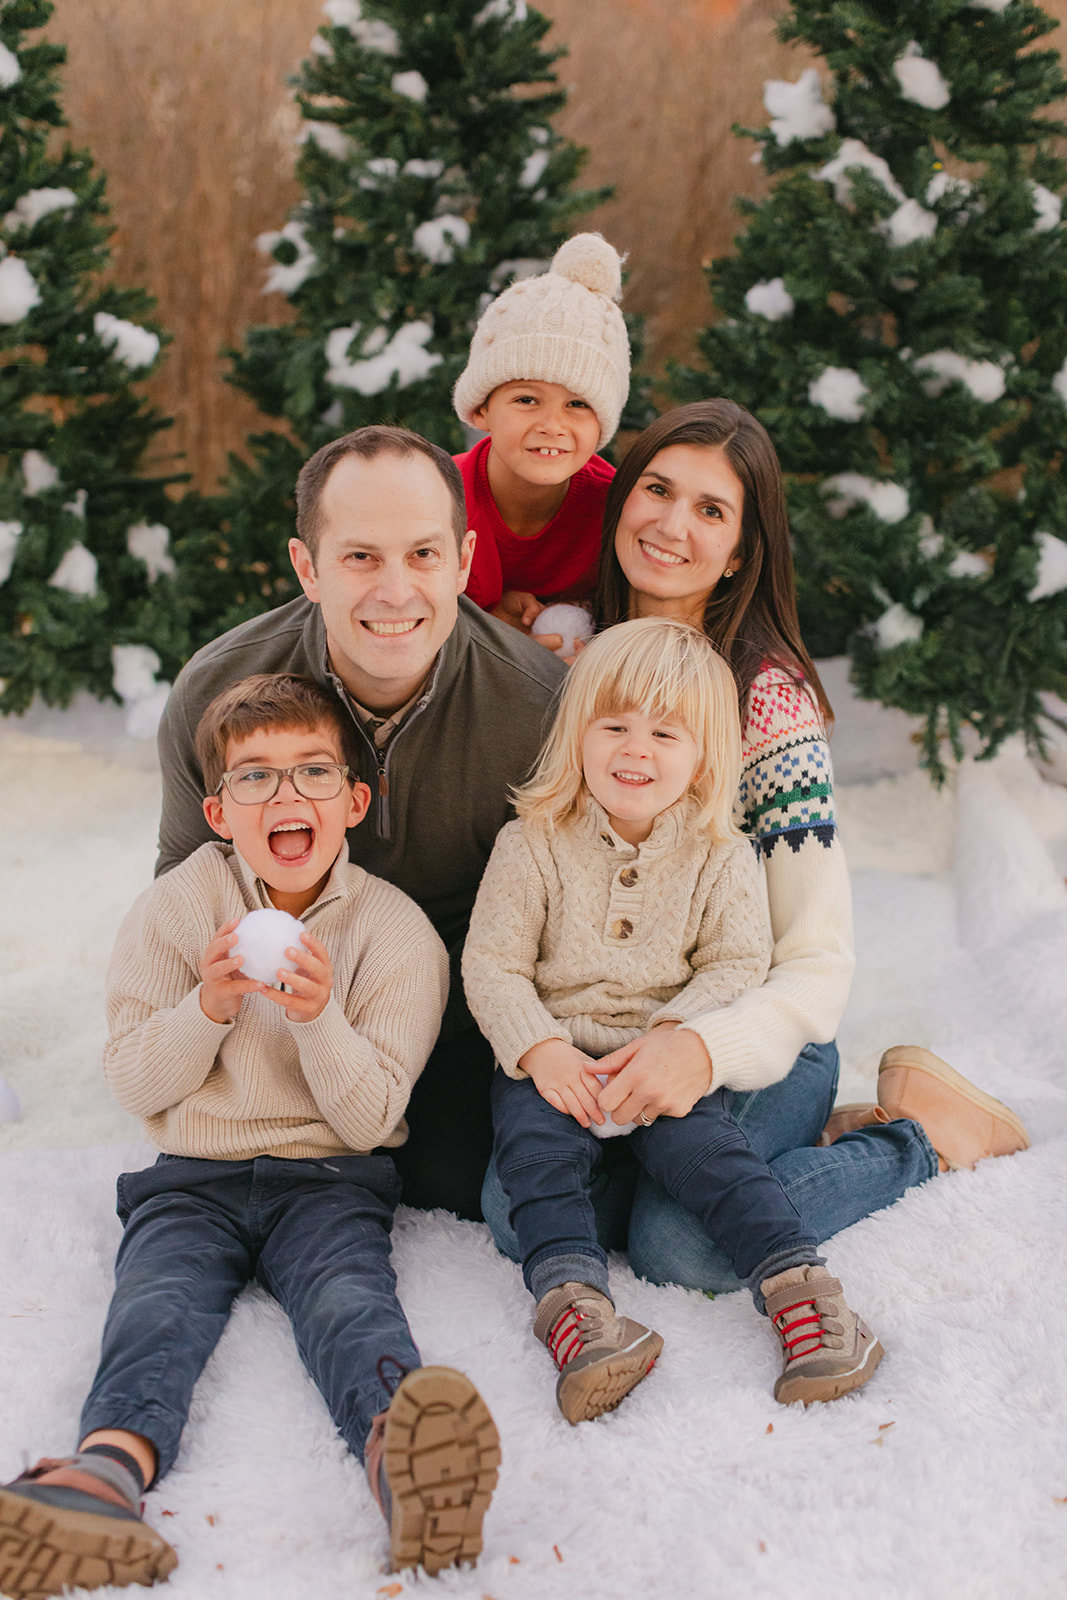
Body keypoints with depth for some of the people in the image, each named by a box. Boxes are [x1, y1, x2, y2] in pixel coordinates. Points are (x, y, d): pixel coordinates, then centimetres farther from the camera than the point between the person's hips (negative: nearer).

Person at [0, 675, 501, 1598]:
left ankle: (406, 1458, -62)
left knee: (349, 1298, -32)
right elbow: (133, 1084, 5)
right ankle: (107, 1473, -56)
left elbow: (369, 1118, -2)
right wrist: (207, 1008, -14)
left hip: (332, 1179, -1)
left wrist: (319, 1017, -21)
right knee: (159, 1303, -29)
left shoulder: (396, 930, 1)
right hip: (195, 1178, 2)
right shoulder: (177, 907, 6)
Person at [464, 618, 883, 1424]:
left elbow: (738, 964, -2)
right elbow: (492, 964, -4)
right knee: (538, 1148, -25)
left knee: (707, 1148, -22)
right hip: (552, 1061, 0)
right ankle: (572, 1298, -34)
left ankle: (797, 1281, -24)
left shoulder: (721, 855, 0)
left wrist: (675, 1038, -19)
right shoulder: (533, 843, -3)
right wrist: (543, 1050, -18)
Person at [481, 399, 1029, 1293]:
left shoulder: (769, 698, -14)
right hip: (598, 1033, 5)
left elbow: (818, 966, -17)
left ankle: (921, 1134, -2)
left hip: (759, 1042, -5)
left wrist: (708, 1051, -35)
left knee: (682, 1244, -28)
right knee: (519, 1211, -21)